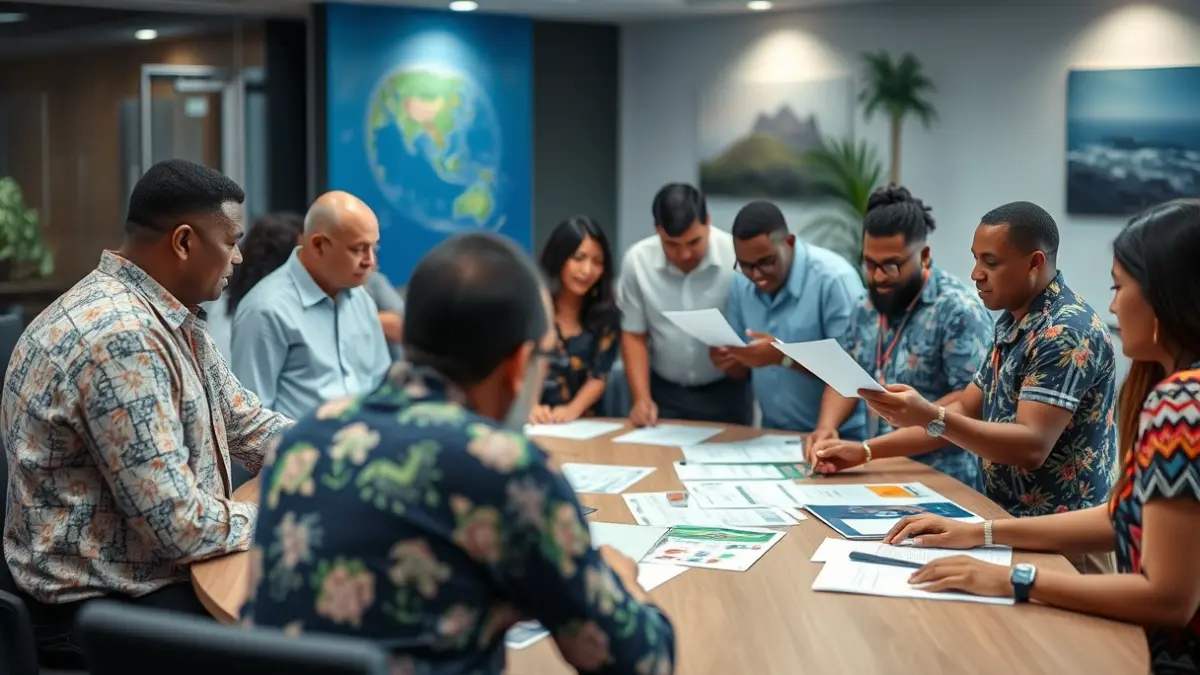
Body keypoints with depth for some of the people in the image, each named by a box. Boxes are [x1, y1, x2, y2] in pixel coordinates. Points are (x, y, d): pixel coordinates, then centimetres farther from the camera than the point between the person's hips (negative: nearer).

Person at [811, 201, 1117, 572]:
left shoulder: (1066, 332, -16)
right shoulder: (1013, 323, 12)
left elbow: (1032, 446, -24)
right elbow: (965, 412, 15)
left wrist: (930, 417, -33)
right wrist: (866, 451, 7)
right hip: (1013, 524, 8)